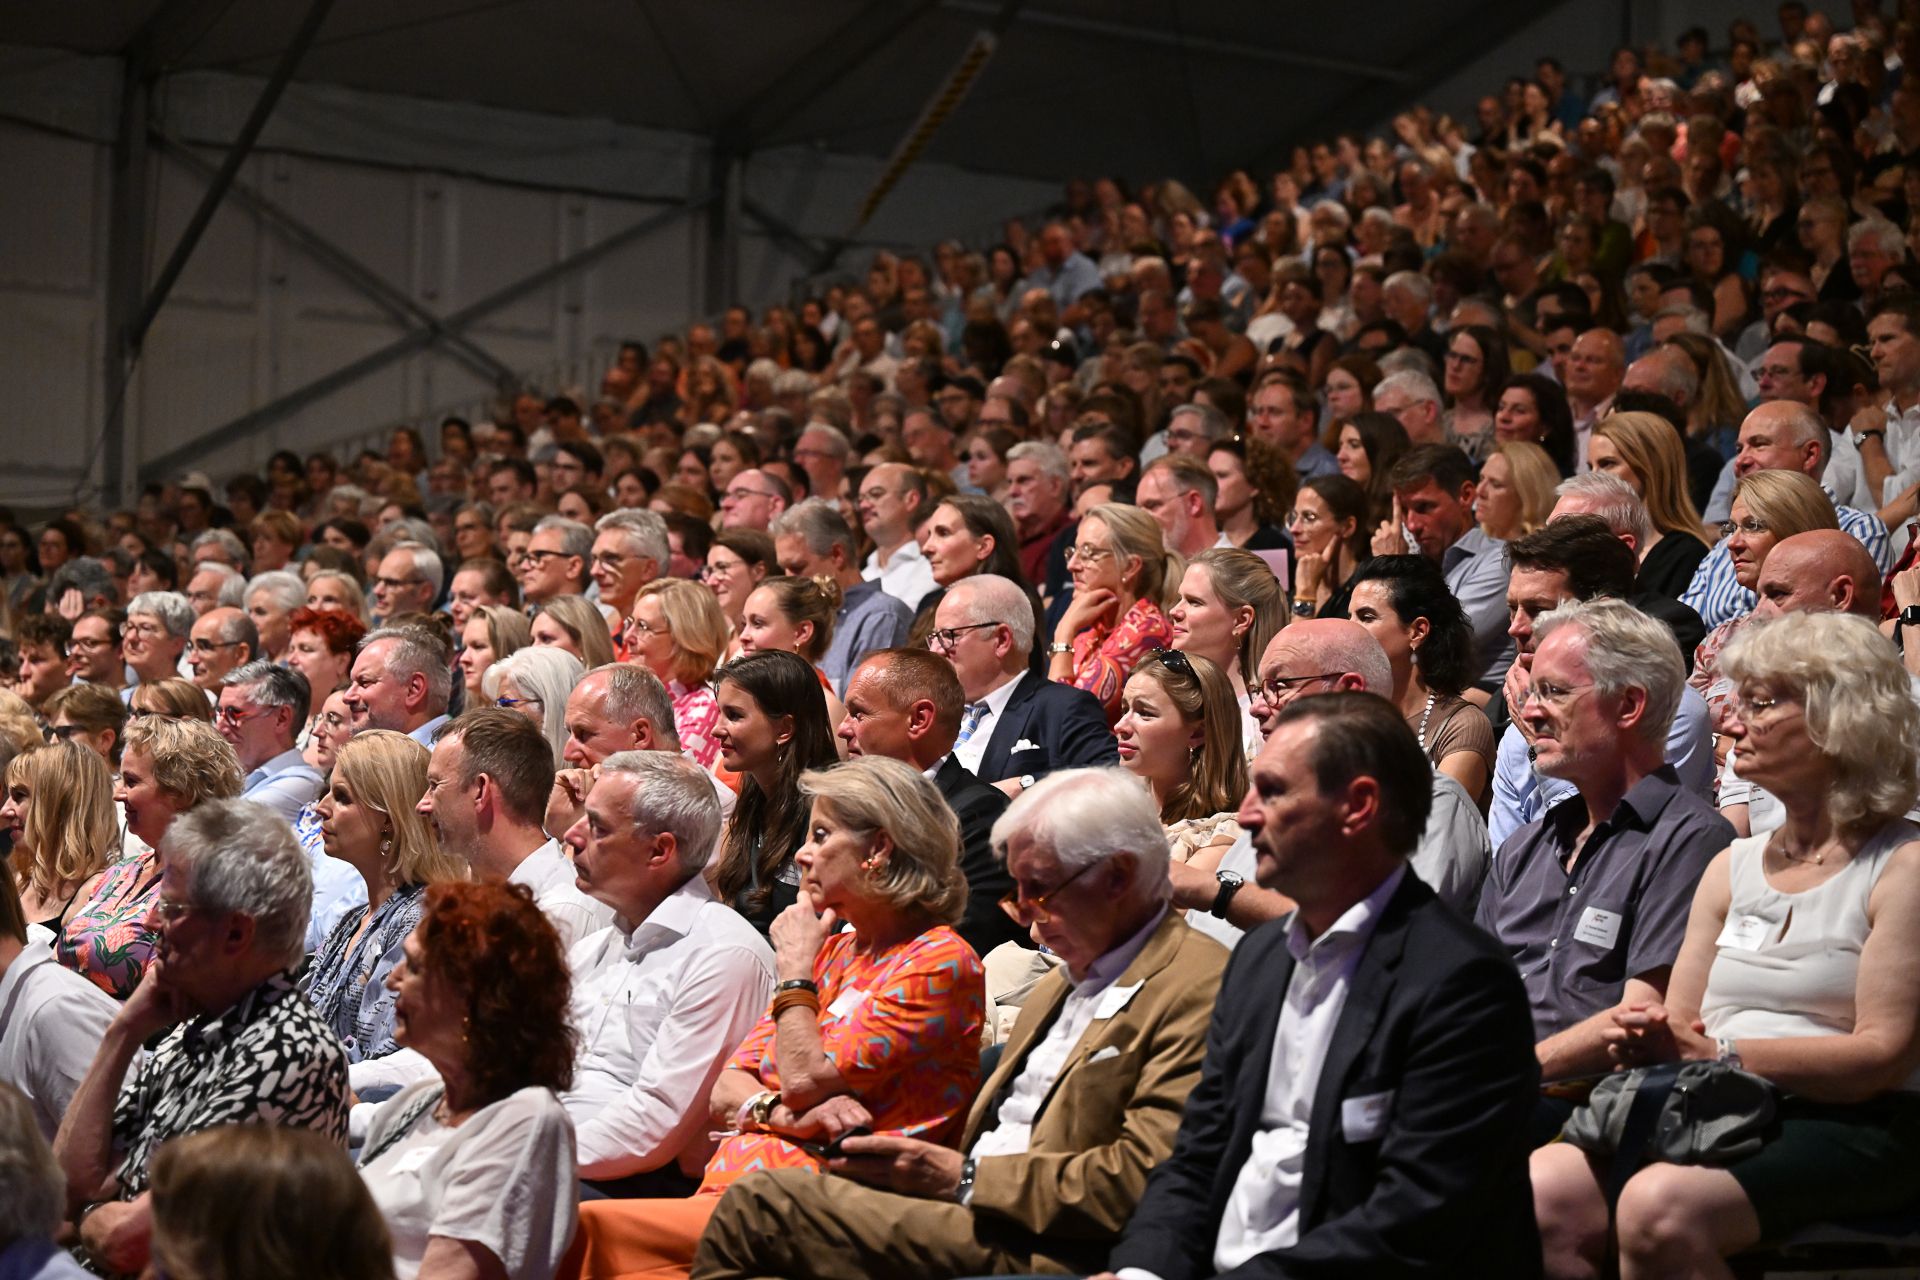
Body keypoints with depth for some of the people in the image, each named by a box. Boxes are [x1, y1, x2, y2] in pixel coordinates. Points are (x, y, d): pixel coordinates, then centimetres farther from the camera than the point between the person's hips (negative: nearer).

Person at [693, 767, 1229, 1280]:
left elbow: (1138, 1179, -18)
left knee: (760, 1205, -17)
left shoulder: (1199, 990, -9)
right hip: (977, 1217, 9)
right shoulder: (1059, 985, 23)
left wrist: (964, 1177, -12)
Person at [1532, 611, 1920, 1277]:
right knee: (1541, 1188, -24)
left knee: (1660, 1207, -34)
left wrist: (1716, 1054, -17)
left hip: (1851, 1126, -5)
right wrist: (1646, 1040, -9)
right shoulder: (1731, 867, 20)